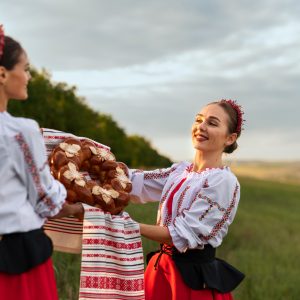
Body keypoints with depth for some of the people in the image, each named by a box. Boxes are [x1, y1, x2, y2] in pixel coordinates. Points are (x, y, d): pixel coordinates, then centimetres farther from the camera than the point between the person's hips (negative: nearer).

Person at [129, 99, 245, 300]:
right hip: (162, 269, 6)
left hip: (196, 278, -6)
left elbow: (182, 235, -21)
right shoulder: (180, 170, 6)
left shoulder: (223, 181, -17)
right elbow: (135, 181, -4)